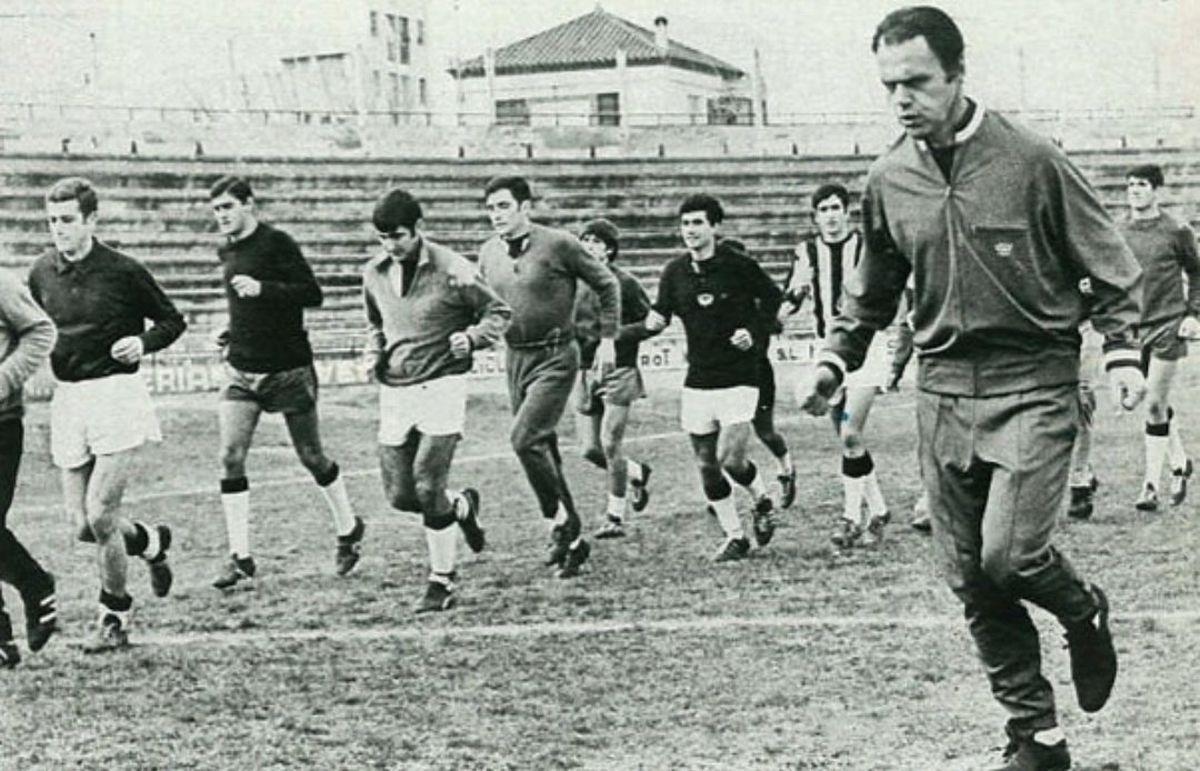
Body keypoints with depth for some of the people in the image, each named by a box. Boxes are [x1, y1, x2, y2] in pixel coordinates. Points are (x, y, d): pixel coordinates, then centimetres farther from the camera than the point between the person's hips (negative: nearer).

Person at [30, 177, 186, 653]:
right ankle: (151, 542, 34)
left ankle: (115, 616, 9)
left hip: (116, 394, -5)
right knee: (83, 526, 3)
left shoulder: (122, 271, -7)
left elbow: (172, 321, 3)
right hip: (67, 399, 5)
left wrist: (144, 342, -15)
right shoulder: (41, 274, 7)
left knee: (99, 515, -11)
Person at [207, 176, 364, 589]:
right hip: (241, 372, 6)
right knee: (231, 457, -7)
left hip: (288, 369, -6)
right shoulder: (226, 252, 11)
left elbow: (312, 294, -18)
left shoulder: (277, 243, -11)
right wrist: (233, 334, 9)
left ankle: (348, 528, 30)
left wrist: (261, 289, -28)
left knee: (311, 456, 7)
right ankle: (240, 557, -3)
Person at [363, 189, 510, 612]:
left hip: (441, 386, -5)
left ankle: (442, 582, 4)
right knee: (399, 495, 3)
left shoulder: (452, 270, -10)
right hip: (393, 391, 5)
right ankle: (462, 505, 34)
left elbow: (499, 312, 1)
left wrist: (472, 337, -17)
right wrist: (374, 351, 5)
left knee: (427, 488, -12)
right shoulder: (374, 273, 6)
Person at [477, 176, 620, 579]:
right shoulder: (488, 253, 5)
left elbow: (607, 284, -1)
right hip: (515, 357, 6)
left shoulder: (558, 244, -11)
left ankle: (561, 519, -6)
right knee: (542, 449, 10)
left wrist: (607, 340, -3)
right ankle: (573, 540, 21)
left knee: (525, 438, -21)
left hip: (555, 357, -6)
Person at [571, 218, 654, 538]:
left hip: (618, 371, -6)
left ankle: (615, 517, 3)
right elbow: (568, 324, 19)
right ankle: (637, 473, 32)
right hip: (586, 371, 6)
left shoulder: (624, 282, -7)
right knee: (590, 449, 3)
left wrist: (619, 333, -17)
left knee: (610, 444, -10)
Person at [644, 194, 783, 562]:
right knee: (706, 465, 4)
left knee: (730, 459, -13)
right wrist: (652, 323, -10)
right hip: (697, 382, 4)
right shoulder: (674, 272, 3)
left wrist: (753, 330, -9)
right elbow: (661, 312, 13)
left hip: (739, 377, -4)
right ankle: (734, 537, 18)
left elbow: (773, 297, 5)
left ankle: (762, 500, 19)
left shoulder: (739, 264, -8)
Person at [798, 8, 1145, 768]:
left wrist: (1122, 350, -11)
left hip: (1033, 384, -5)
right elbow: (873, 288, 20)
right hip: (944, 391, 5)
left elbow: (1109, 262, -1)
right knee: (972, 579, 5)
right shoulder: (889, 179, 4)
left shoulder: (1030, 160, -9)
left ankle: (1085, 613, 18)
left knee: (1009, 553, -18)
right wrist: (838, 359, 12)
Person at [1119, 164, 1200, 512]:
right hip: (1133, 327, 4)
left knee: (1155, 405, -7)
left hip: (1168, 326, -4)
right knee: (1157, 405, 12)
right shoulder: (1118, 232, 5)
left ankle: (1151, 485, -1)